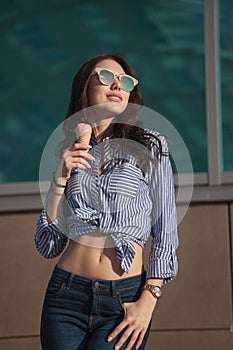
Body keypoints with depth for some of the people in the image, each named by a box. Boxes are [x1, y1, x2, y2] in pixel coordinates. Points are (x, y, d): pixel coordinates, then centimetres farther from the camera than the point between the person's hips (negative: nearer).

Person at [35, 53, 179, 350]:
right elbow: (48, 245, 7)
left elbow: (165, 234, 0)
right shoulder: (71, 155, 12)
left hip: (124, 300, -3)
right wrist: (61, 179, -2)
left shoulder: (150, 146, 3)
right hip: (66, 294, 3)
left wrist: (148, 301, -10)